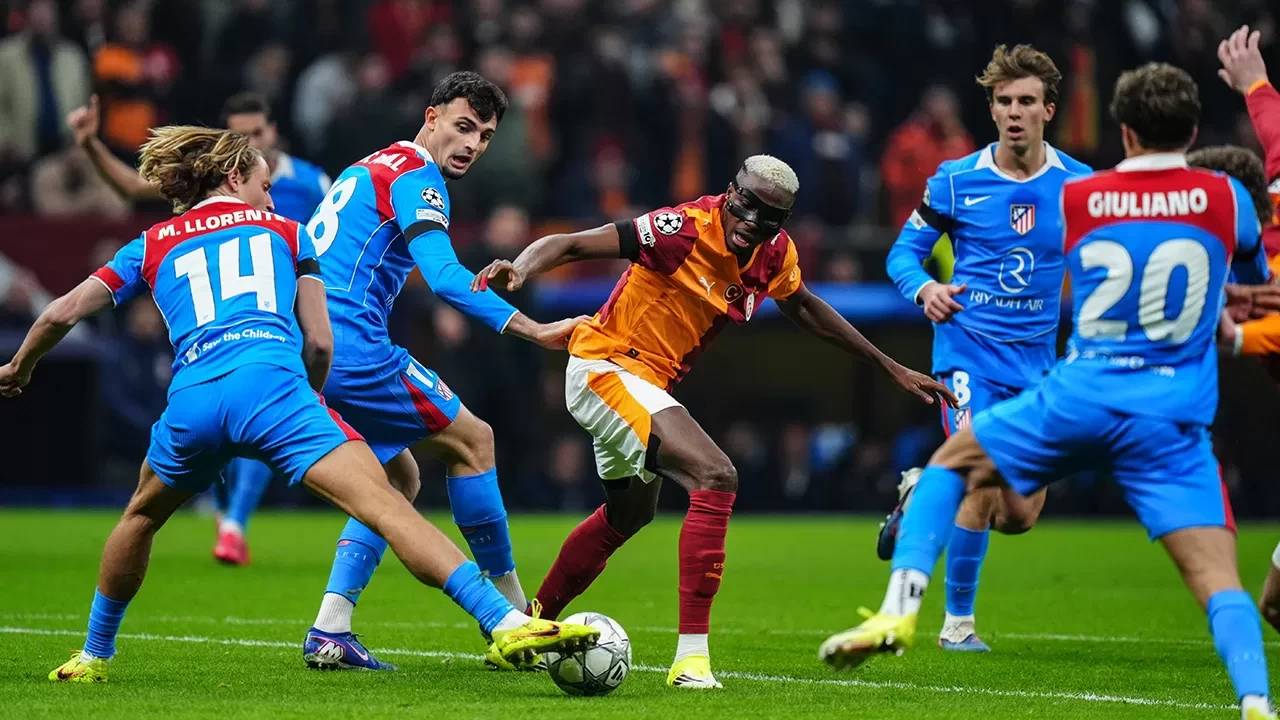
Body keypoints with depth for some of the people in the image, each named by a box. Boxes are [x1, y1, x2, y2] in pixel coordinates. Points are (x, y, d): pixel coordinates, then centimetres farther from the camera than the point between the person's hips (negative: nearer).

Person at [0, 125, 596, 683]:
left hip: (191, 397, 3)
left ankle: (93, 656, 41)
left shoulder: (153, 245, 28)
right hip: (272, 383, -2)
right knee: (386, 505, -14)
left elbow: (62, 314, 23)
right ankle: (505, 624, -29)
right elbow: (320, 344, 17)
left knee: (142, 516, 32)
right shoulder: (284, 230, 25)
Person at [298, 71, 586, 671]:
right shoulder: (415, 177, -8)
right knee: (472, 440, 4)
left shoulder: (366, 169, 23)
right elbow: (445, 277, -22)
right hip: (354, 352, -9)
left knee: (399, 477, 18)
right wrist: (533, 330, -26)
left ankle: (329, 632, 5)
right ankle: (513, 618, 9)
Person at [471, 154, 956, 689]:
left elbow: (806, 309, 17)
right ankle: (691, 656, -26)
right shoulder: (686, 230, -25)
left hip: (646, 384, 9)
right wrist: (520, 270, -46)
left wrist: (892, 369, 20)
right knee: (715, 476, -26)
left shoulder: (775, 254, -3)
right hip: (605, 369, -9)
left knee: (629, 513, 30)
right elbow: (572, 245, -26)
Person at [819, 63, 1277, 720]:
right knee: (1217, 579, -3)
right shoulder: (1225, 197, 2)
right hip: (1171, 425, -1)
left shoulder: (1075, 198, 4)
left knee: (951, 460, 23)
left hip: (1077, 400, 1)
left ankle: (900, 608, 9)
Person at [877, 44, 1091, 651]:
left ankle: (924, 492, 32)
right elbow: (904, 252, 3)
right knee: (983, 487, -17)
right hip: (969, 347, -3)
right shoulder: (956, 181, -4)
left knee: (1020, 516, 2)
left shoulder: (1079, 185, 0)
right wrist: (925, 288, -18)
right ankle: (957, 623, 1)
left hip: (1037, 358, 3)